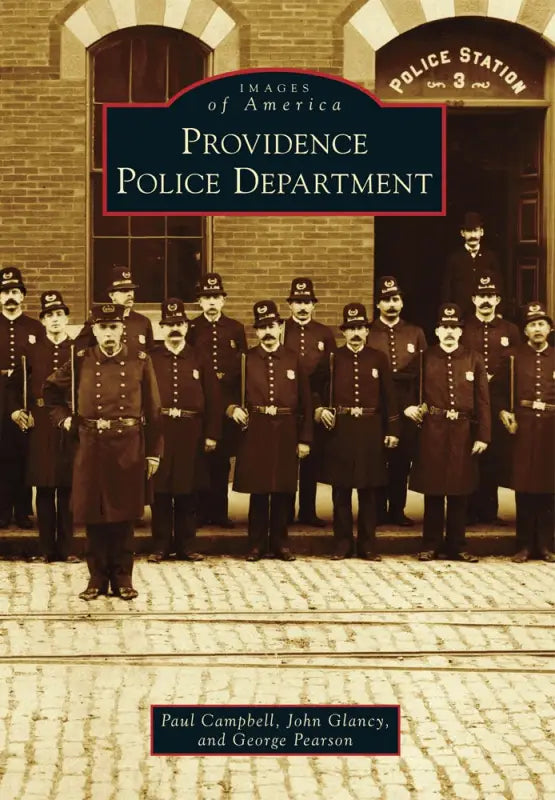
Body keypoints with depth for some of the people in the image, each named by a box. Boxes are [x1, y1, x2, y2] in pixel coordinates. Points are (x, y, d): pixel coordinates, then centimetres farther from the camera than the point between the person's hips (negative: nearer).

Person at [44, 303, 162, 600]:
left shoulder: (140, 361, 1)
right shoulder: (81, 361, 3)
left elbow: (153, 410, 2)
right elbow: (50, 389, 18)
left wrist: (154, 452, 1)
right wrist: (63, 418, 6)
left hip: (129, 447, -1)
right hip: (91, 446, 1)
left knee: (124, 514, 5)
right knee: (93, 514, 5)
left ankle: (122, 578, 16)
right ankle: (97, 578, 17)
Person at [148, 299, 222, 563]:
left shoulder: (199, 360, 7)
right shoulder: (150, 360, 4)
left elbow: (213, 399, 4)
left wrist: (212, 434, -1)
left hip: (191, 436, 1)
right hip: (158, 433, -1)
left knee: (187, 494, 7)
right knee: (160, 492, 3)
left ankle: (186, 545, 16)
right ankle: (160, 546, 11)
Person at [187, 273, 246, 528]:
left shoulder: (236, 329, 9)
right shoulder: (191, 329, 5)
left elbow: (242, 368, 9)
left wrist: (225, 380, -3)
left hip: (227, 403, 1)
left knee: (222, 459, 3)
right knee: (199, 457, 0)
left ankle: (220, 511, 10)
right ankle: (201, 511, 7)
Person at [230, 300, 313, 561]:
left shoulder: (293, 360, 5)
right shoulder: (245, 359, 4)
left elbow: (305, 402, 5)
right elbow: (230, 392, 11)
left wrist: (305, 439, 2)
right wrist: (234, 409, -12)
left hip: (286, 433, 1)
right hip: (255, 432, -1)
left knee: (283, 492, 5)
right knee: (257, 491, 2)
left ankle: (280, 543, 16)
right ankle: (257, 544, 11)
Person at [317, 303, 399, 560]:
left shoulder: (379, 358, 5)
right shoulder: (332, 358, 4)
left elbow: (389, 396, 5)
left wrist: (392, 430, 2)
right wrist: (320, 410, -9)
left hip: (370, 430, 0)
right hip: (340, 430, 0)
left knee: (368, 492, 5)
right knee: (340, 491, 3)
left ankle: (368, 545, 12)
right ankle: (343, 543, 12)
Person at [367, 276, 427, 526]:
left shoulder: (416, 333, 10)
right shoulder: (367, 333, 3)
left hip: (406, 408, 2)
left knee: (402, 459, 4)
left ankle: (397, 510, 14)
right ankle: (378, 511, 10)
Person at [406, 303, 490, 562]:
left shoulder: (474, 359, 5)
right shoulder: (425, 358, 3)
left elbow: (483, 400, 3)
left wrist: (483, 435, -2)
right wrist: (408, 406, -6)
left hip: (463, 433, 1)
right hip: (432, 431, -1)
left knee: (459, 492, 6)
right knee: (433, 490, 4)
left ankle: (457, 546, 14)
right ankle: (430, 545, 12)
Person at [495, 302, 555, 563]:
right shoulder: (515, 356, 5)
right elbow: (499, 387, 12)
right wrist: (503, 411, -2)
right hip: (523, 425, -1)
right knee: (524, 487, 1)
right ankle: (524, 545, 8)